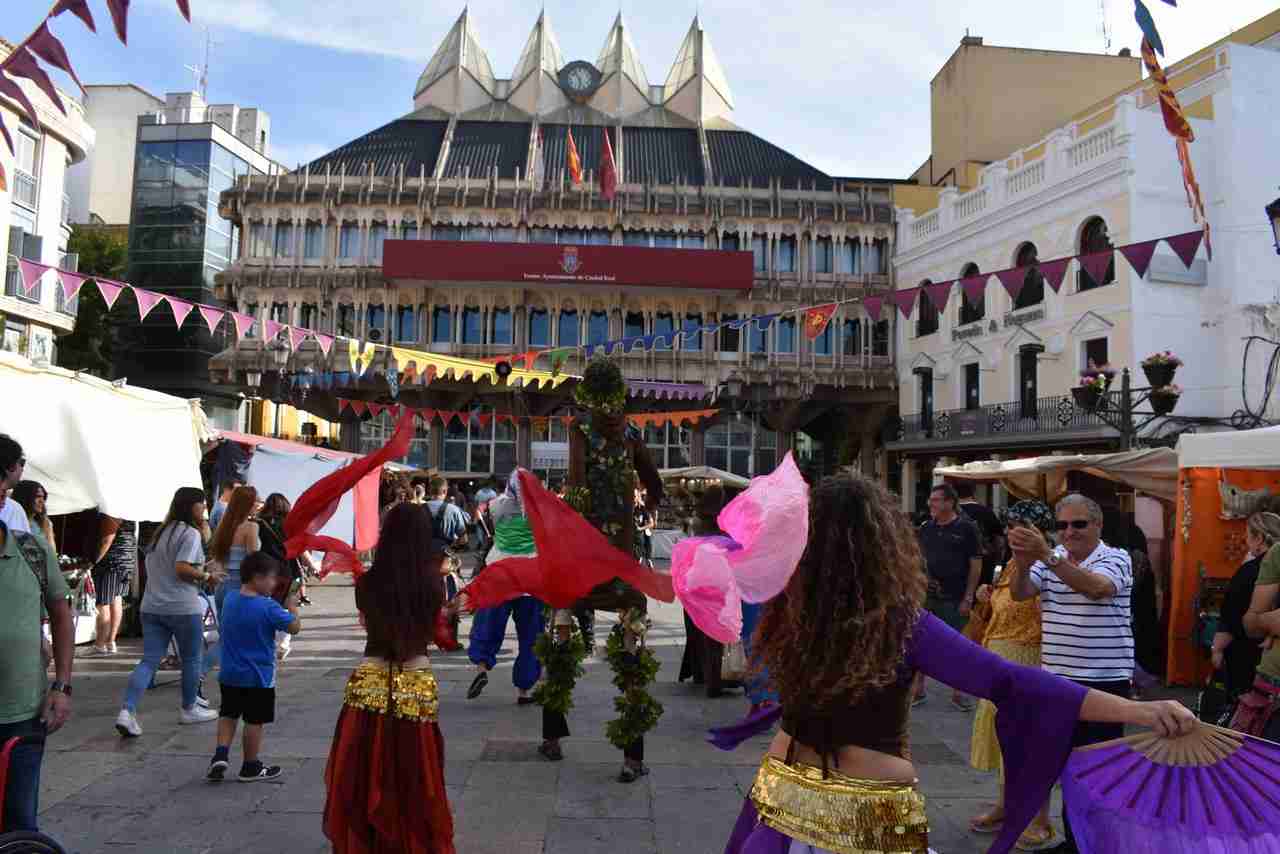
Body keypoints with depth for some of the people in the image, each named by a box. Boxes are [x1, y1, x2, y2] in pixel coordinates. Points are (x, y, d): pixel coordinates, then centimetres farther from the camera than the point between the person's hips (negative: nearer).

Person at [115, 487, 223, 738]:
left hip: (152, 607, 7)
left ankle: (127, 711, -10)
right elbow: (182, 568, -21)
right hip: (183, 608, -7)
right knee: (192, 660, 10)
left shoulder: (161, 532, 16)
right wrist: (207, 577, -7)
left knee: (149, 660, 4)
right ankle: (189, 709, 22)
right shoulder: (190, 533, -11)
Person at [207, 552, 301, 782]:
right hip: (259, 677, -6)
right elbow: (295, 627, -15)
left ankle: (221, 754, 9)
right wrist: (292, 606, 0)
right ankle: (251, 767, 17)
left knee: (228, 714, 22)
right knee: (255, 720, 7)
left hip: (229, 674, 6)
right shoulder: (268, 607, -20)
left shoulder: (230, 600, 1)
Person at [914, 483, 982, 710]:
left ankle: (957, 693, 20)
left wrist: (968, 598, -8)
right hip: (925, 597, 4)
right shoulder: (925, 528, 7)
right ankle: (918, 689, 20)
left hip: (954, 598, -3)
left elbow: (976, 565, -5)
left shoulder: (966, 528, -5)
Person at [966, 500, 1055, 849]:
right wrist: (984, 601, 1)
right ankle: (1006, 805, 31)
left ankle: (1039, 820, 12)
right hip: (998, 662, 8)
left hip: (1026, 661, -8)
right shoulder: (1010, 567, 11)